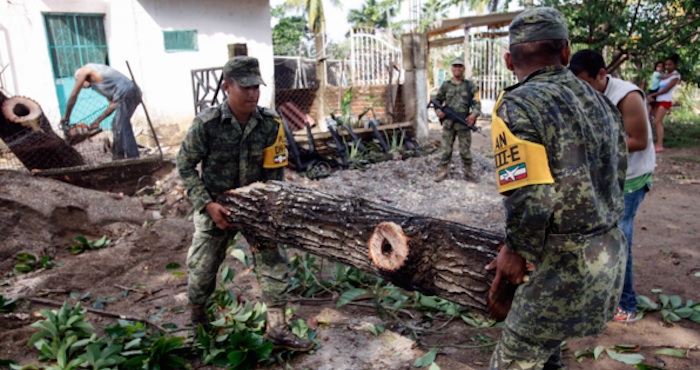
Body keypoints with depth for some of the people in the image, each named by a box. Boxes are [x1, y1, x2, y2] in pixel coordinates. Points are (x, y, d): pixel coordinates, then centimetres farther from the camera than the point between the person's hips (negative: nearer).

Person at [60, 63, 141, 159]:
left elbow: (73, 96, 15)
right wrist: (98, 120, 31)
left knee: (122, 128, -10)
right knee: (117, 126, 17)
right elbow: (113, 105, 27)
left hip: (126, 94, -9)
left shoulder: (84, 70, 14)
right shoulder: (99, 77, 35)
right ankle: (118, 158, 19)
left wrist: (66, 116, 25)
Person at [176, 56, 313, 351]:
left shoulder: (271, 123, -13)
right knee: (202, 268, 11)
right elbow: (185, 166, -9)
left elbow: (274, 172, -6)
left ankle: (276, 328, 4)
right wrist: (208, 204, -17)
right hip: (215, 206, -1)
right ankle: (197, 311, 42)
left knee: (273, 260, -6)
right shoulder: (207, 123, -19)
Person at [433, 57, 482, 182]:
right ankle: (443, 170, 12)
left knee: (465, 149, 4)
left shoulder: (470, 85, 5)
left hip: (464, 123, -1)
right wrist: (438, 111, -3)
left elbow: (476, 102, -1)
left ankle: (468, 171, 16)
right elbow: (437, 100, 16)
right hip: (448, 123, 1)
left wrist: (474, 113, -20)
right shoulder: (445, 85, 9)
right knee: (445, 148, 3)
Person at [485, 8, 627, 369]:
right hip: (612, 252, 8)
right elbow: (616, 178, 11)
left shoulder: (517, 106, -17)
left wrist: (518, 251, -9)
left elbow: (528, 200, -26)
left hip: (564, 266, -8)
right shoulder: (600, 101, 6)